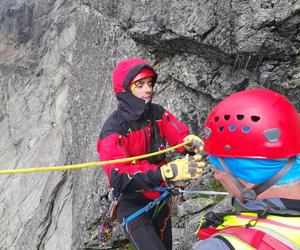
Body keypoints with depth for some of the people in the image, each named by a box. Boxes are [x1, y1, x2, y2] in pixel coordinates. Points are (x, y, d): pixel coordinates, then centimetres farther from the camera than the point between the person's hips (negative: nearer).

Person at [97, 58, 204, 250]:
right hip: (133, 204, -5)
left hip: (160, 198, 6)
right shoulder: (113, 130, -25)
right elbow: (119, 178, -37)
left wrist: (191, 142, -41)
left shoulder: (158, 113, -9)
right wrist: (169, 172, -49)